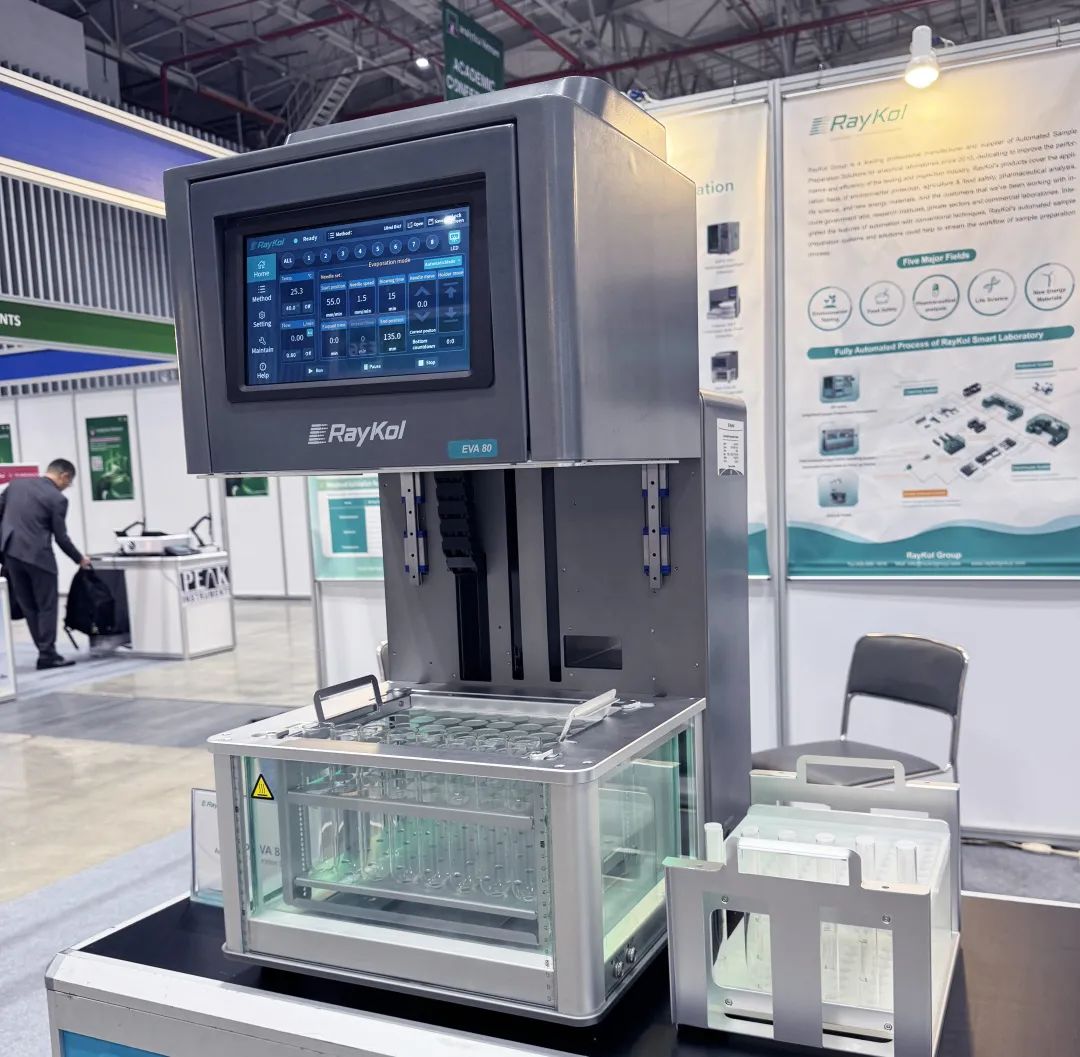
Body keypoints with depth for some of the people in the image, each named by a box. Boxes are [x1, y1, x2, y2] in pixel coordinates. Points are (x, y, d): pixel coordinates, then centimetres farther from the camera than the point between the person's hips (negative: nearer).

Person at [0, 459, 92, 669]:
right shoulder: (57, 499, -8)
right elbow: (61, 538, -6)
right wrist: (79, 559, 8)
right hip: (37, 555, -6)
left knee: (28, 606, 12)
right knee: (47, 606, 3)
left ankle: (45, 650, 17)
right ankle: (47, 655, 3)